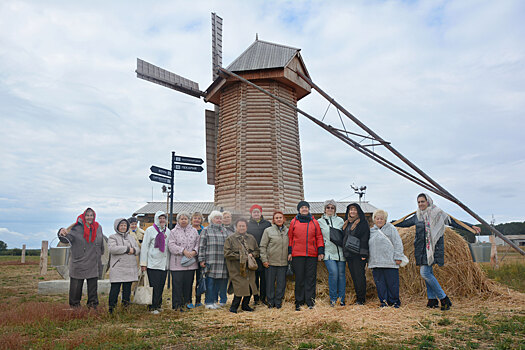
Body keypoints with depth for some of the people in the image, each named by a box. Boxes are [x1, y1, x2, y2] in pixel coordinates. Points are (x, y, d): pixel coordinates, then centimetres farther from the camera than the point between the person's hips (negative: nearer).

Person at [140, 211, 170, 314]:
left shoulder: (167, 231, 12)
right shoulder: (150, 230, -2)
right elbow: (144, 247, -3)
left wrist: (169, 262, 13)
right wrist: (143, 263, -7)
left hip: (164, 263, 5)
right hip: (153, 263, -5)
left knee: (161, 286, 10)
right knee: (154, 286, -4)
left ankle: (158, 304, 23)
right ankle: (152, 307, 7)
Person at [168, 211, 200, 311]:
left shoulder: (194, 231, 12)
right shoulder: (174, 232, 3)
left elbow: (198, 242, 9)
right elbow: (171, 245, -7)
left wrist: (195, 251, -10)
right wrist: (183, 251, -16)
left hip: (191, 263, 3)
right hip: (177, 263, -3)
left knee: (189, 282, 9)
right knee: (177, 283, -1)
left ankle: (187, 301, 23)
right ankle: (177, 304, 10)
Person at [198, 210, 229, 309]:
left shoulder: (224, 231, 18)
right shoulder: (206, 230, 4)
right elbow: (202, 246, -1)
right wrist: (201, 260, -7)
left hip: (222, 262, 4)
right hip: (211, 261, -4)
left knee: (220, 281, 5)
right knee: (210, 281, -2)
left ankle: (215, 300, 18)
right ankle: (209, 302, 8)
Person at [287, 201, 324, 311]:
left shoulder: (314, 222, 8)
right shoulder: (294, 222, 6)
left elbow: (319, 237, 9)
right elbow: (290, 237, 7)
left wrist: (321, 251, 2)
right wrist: (290, 252, 3)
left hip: (312, 254, 1)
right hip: (297, 254, -1)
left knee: (311, 278, 4)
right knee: (299, 278, 4)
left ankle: (310, 301, 13)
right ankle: (299, 301, 14)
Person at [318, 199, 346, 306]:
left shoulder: (340, 220, 12)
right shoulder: (320, 221, 7)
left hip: (340, 252, 2)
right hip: (328, 252, -2)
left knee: (341, 274, 3)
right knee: (333, 273, -15)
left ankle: (341, 299, 14)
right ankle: (333, 298, -1)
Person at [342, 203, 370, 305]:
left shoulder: (362, 223, -4)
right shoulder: (346, 223, 16)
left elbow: (364, 239, -11)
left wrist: (363, 254, -17)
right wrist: (344, 252, 14)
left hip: (358, 254, -6)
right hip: (348, 254, 7)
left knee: (359, 276, -4)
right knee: (354, 276, 10)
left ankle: (361, 299, 4)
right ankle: (358, 297, 17)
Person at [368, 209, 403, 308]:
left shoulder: (391, 228, 3)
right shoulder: (371, 231, 16)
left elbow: (398, 244, -2)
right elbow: (368, 246, 22)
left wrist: (398, 257, -8)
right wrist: (368, 259, 17)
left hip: (390, 262, -4)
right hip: (375, 263, 4)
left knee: (392, 283, 0)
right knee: (380, 283, 6)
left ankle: (394, 302, 13)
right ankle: (384, 301, 16)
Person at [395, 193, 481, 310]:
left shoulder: (438, 213, -2)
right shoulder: (417, 216, 10)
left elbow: (454, 222, 1)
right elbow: (404, 223, 21)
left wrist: (471, 226, -4)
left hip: (433, 248, -5)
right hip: (421, 248, 5)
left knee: (424, 272, -14)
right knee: (428, 273, 9)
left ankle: (443, 298, -2)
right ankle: (432, 300, 19)